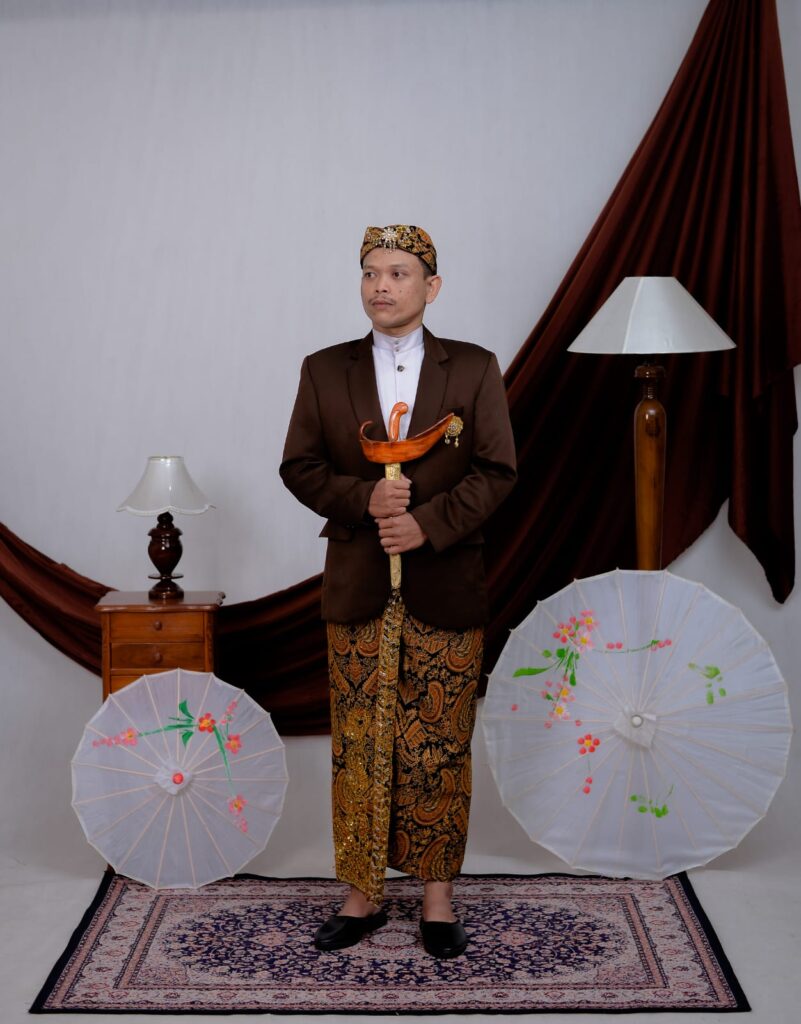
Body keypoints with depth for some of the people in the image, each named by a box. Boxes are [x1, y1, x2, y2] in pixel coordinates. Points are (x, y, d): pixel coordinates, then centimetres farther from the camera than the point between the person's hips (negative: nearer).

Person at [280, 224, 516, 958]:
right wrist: (364, 497, -14)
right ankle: (365, 895, 20)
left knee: (440, 749, 5)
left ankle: (438, 896, 19)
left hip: (446, 587, -1)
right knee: (359, 747, 6)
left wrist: (428, 523, -16)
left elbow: (497, 470, -3)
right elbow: (299, 468, 4)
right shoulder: (324, 371, 6)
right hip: (357, 588, 2)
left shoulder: (475, 370, 2)